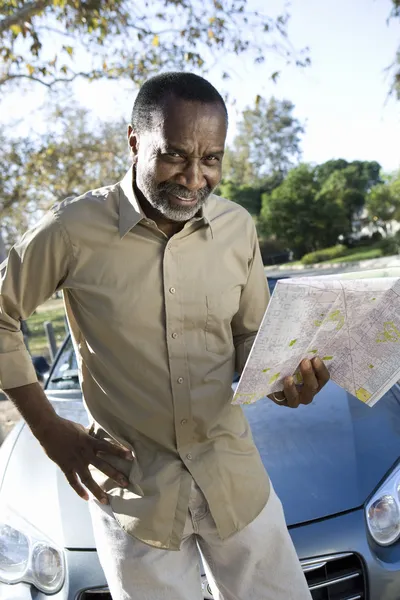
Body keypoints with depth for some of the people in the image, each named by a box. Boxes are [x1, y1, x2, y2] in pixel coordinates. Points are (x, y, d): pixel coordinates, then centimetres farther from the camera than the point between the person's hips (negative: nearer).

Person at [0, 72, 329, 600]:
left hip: (233, 475, 3)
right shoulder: (72, 231, -14)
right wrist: (51, 432, -5)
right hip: (132, 488, -2)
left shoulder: (238, 227, -3)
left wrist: (283, 379, -13)